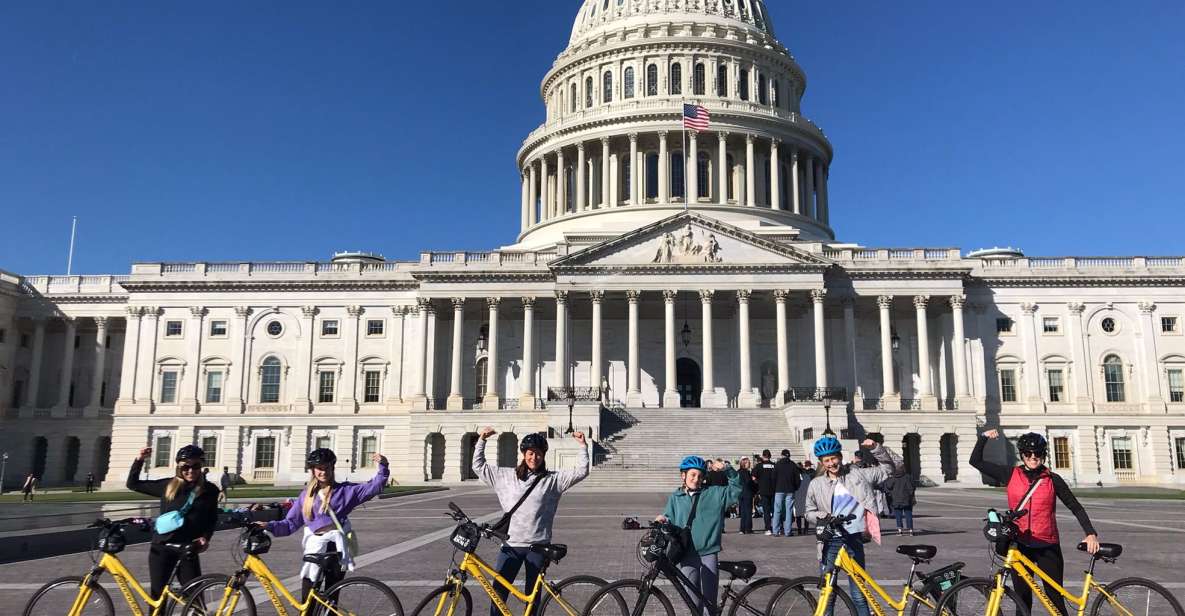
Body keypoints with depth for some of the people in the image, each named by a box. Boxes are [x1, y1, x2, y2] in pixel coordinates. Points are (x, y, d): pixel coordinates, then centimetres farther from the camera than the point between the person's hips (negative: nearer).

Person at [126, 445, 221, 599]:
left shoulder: (209, 490, -1)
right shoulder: (168, 486, 1)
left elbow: (212, 519, 11)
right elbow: (133, 484, 9)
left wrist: (205, 537, -6)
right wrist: (139, 460, -4)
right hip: (162, 547, 1)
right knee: (158, 594, 8)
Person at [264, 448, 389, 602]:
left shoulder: (344, 490, 5)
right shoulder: (306, 494, 12)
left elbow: (373, 487, -2)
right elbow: (290, 523, 13)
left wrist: (383, 466, -17)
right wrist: (269, 526, -2)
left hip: (336, 548, -2)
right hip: (314, 548, 2)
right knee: (307, 601, 0)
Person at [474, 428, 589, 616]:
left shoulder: (553, 480, 2)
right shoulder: (507, 476, 7)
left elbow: (581, 472, -2)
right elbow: (478, 466, 11)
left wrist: (583, 445, -8)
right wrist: (482, 440, 4)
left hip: (538, 546, -1)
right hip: (511, 544, 1)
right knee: (498, 593, -2)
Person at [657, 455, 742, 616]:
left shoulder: (714, 493, 3)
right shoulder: (675, 498, 6)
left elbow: (736, 488, -1)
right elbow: (670, 522, 9)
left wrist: (727, 470, -13)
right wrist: (664, 520, -13)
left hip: (708, 554, -1)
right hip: (687, 556, 1)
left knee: (709, 601, 1)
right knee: (693, 602, 7)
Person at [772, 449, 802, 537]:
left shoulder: (777, 465, 1)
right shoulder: (793, 465, 3)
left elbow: (773, 478, 1)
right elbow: (797, 479, 4)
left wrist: (774, 490, 9)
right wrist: (796, 489, 16)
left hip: (779, 490, -1)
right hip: (790, 491, 1)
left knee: (777, 511, 2)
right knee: (789, 511, 2)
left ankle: (776, 531, -1)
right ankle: (788, 531, -1)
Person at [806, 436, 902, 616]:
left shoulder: (858, 475, 3)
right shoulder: (817, 484, 4)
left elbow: (891, 467, 8)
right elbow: (810, 512, 14)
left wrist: (876, 448, -4)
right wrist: (822, 517, -6)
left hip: (854, 541, 0)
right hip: (830, 542, 1)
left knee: (859, 595, 4)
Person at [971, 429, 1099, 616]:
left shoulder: (1053, 480, 0)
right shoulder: (1011, 475, 2)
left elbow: (1076, 507, 3)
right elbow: (976, 461, 4)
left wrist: (1091, 534, -8)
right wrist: (984, 437, -5)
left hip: (1047, 546, -1)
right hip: (1020, 545, 1)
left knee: (1055, 598, 2)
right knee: (1022, 599, 9)